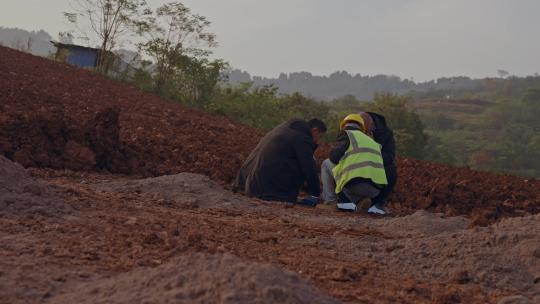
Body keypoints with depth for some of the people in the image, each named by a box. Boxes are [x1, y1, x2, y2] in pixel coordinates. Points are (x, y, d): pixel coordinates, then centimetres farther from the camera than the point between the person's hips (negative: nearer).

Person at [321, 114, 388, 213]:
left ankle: (330, 200, 15)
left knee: (327, 164, 18)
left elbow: (334, 157, 0)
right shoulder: (372, 141, 29)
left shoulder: (346, 134, 12)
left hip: (355, 183, -6)